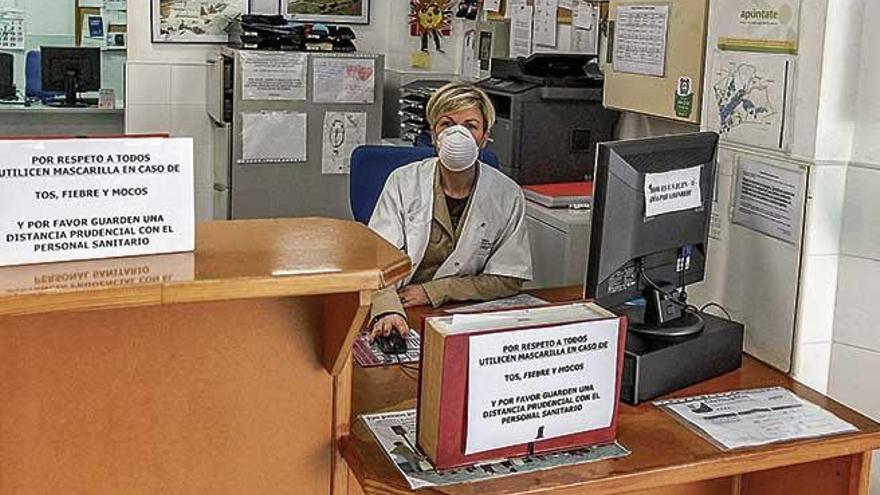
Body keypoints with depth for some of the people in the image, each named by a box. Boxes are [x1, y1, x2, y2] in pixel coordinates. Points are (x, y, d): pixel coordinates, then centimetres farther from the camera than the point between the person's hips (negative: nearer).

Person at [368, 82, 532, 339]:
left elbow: (509, 279, 0)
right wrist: (388, 312, -31)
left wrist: (432, 292, -9)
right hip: (405, 317, 0)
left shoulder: (507, 195, -1)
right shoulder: (404, 182, -2)